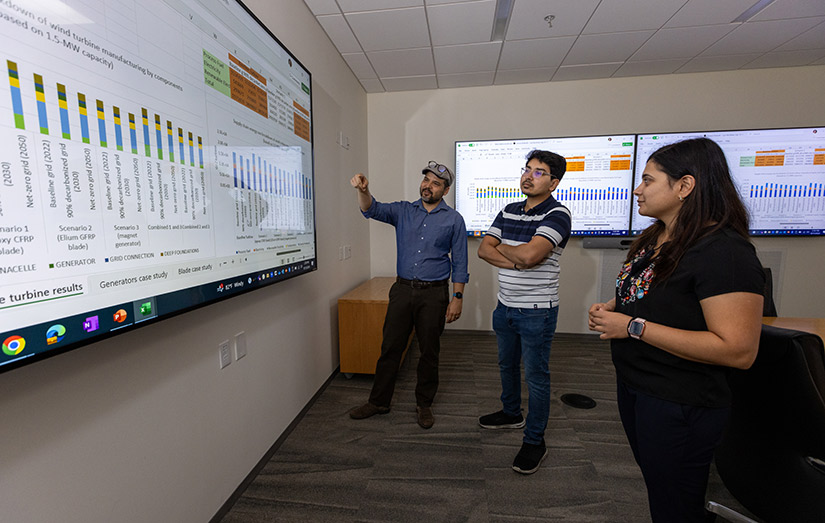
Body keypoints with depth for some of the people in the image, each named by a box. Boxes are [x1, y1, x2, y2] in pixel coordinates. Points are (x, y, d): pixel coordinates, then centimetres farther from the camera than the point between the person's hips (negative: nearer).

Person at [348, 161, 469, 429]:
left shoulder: (454, 219, 1)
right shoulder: (403, 211, 7)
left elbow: (459, 262, 1)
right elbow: (373, 210, -9)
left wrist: (457, 298, -4)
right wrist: (363, 190, -31)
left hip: (434, 293, -2)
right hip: (402, 289, 2)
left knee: (429, 351, 9)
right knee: (390, 347, 9)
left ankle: (424, 404, 29)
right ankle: (379, 401, 27)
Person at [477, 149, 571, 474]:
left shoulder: (557, 214, -15)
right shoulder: (508, 212, 7)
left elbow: (529, 254, -29)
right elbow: (484, 249, -2)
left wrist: (501, 247, -9)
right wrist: (517, 261, -17)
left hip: (537, 311, -7)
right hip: (505, 307, 7)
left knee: (535, 375, 7)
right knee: (507, 364, 22)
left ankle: (534, 441, 25)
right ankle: (511, 413, 45)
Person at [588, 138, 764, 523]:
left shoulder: (724, 252, -23)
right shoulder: (655, 238, 5)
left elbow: (738, 350, -27)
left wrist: (634, 327, -27)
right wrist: (610, 308, -1)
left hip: (678, 405, -8)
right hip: (633, 384, 8)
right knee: (655, 485, 27)